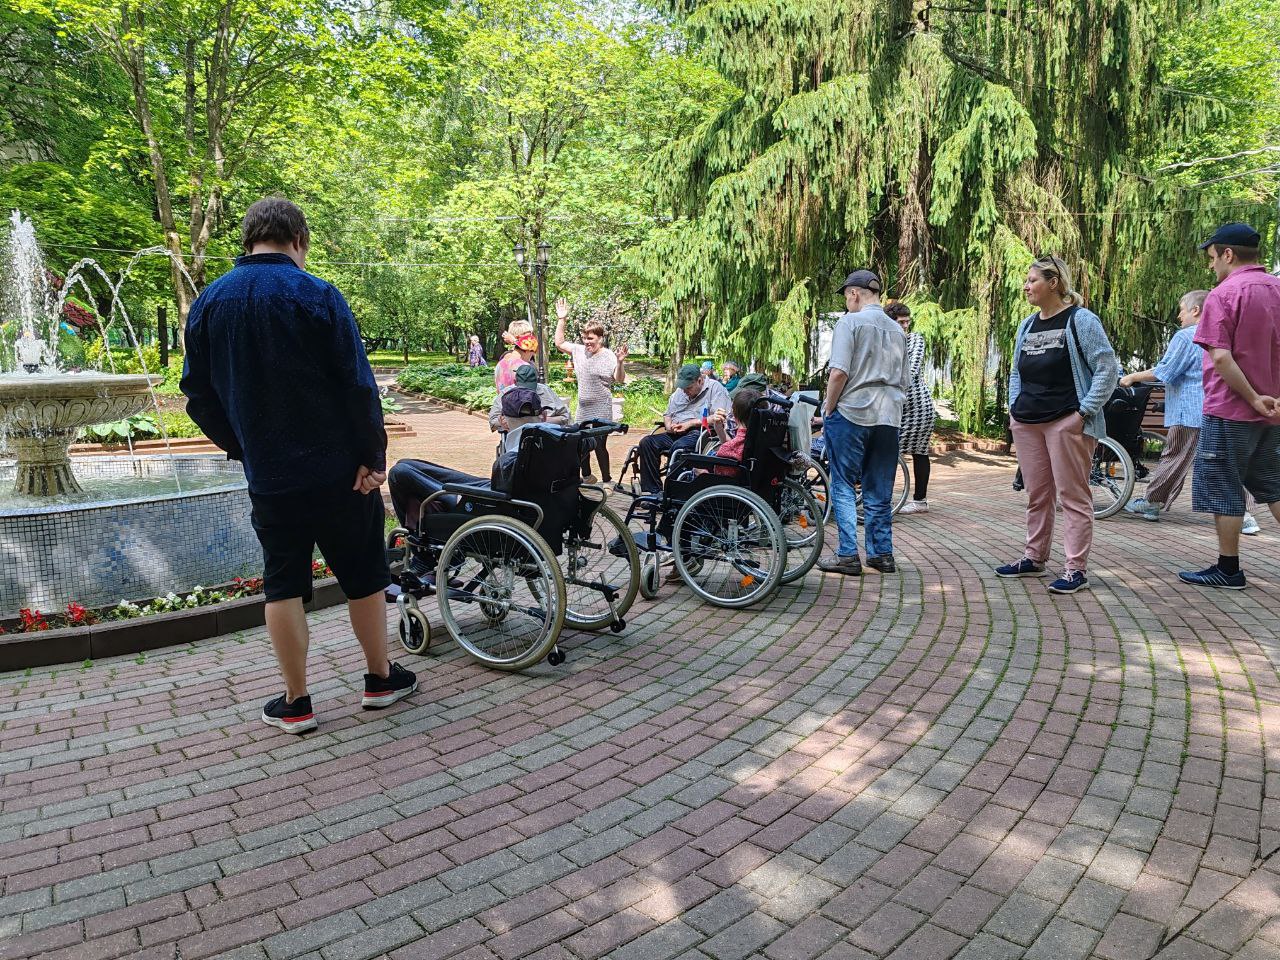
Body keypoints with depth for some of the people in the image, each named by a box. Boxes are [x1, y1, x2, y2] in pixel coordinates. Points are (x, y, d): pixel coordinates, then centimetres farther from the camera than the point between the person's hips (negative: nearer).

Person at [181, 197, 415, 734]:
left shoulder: (208, 304, 3)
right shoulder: (316, 297, -10)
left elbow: (198, 396, 7)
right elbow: (358, 386, -14)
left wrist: (243, 448, 16)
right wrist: (373, 457, -7)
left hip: (267, 476, 3)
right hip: (338, 470, -3)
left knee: (283, 584, 11)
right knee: (363, 574, 12)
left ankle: (296, 703, 17)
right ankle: (381, 678, 24)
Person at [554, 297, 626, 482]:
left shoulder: (608, 356, -10)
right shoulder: (579, 351, 7)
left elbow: (620, 380, -12)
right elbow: (559, 343, 13)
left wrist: (620, 363, -29)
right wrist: (561, 320, 7)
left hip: (601, 411, -7)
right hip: (583, 410, 7)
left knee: (599, 445, -5)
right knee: (582, 444, 15)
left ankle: (606, 480, 8)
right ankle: (586, 476, 33)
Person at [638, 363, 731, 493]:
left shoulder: (715, 387, 0)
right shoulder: (679, 391, 23)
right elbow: (667, 415, 29)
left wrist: (690, 423, -12)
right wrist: (669, 425, 3)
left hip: (698, 433, -7)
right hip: (675, 434, 7)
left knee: (678, 446, -37)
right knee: (646, 442, -16)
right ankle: (653, 491, -17)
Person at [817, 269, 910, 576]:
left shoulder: (850, 322, -5)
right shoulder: (897, 329, 16)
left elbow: (839, 372, -14)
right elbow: (905, 380, 18)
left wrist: (828, 410, -6)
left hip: (851, 413, -6)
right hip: (888, 418, 6)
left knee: (843, 487, 2)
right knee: (879, 491, 12)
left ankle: (848, 556, -1)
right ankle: (882, 554, 17)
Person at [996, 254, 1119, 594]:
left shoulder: (1081, 320, -5)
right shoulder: (1027, 325, 16)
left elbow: (1108, 369, -8)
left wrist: (1084, 412, -13)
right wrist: (1014, 407, 12)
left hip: (1067, 422, -7)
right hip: (1027, 422, 7)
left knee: (1073, 496, -4)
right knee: (1037, 496, 13)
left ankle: (1076, 569, -1)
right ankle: (1035, 559, 23)